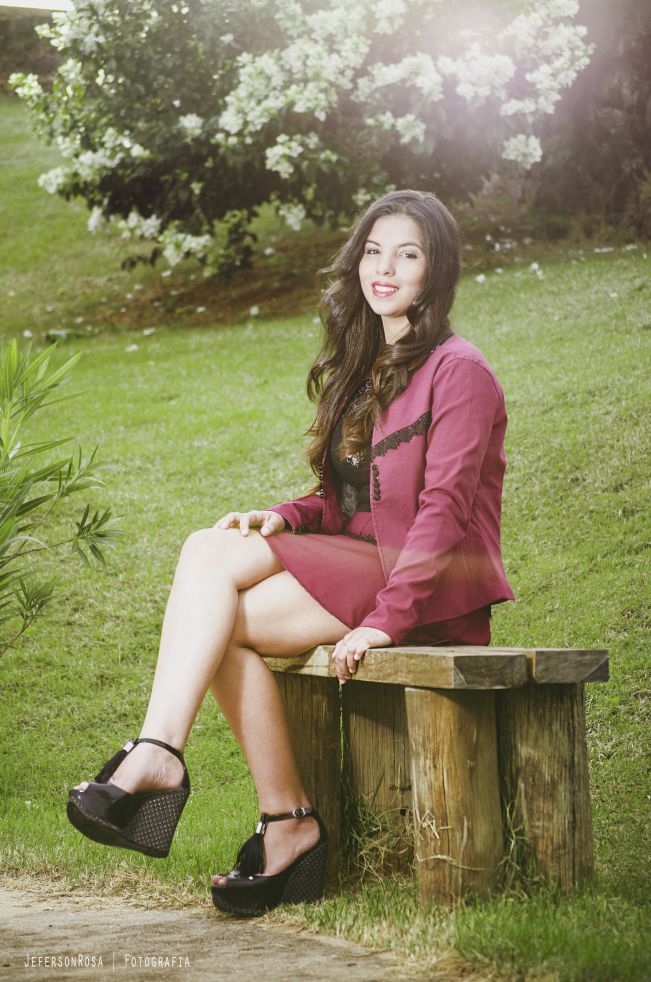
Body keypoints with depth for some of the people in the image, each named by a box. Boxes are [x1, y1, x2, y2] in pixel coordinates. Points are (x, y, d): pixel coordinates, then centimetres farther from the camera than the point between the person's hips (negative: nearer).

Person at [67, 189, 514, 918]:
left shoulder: (458, 371, -6)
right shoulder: (362, 371, 20)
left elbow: (444, 509, -15)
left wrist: (386, 618, -24)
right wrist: (284, 518, -2)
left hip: (437, 591, -8)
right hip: (357, 569, 8)